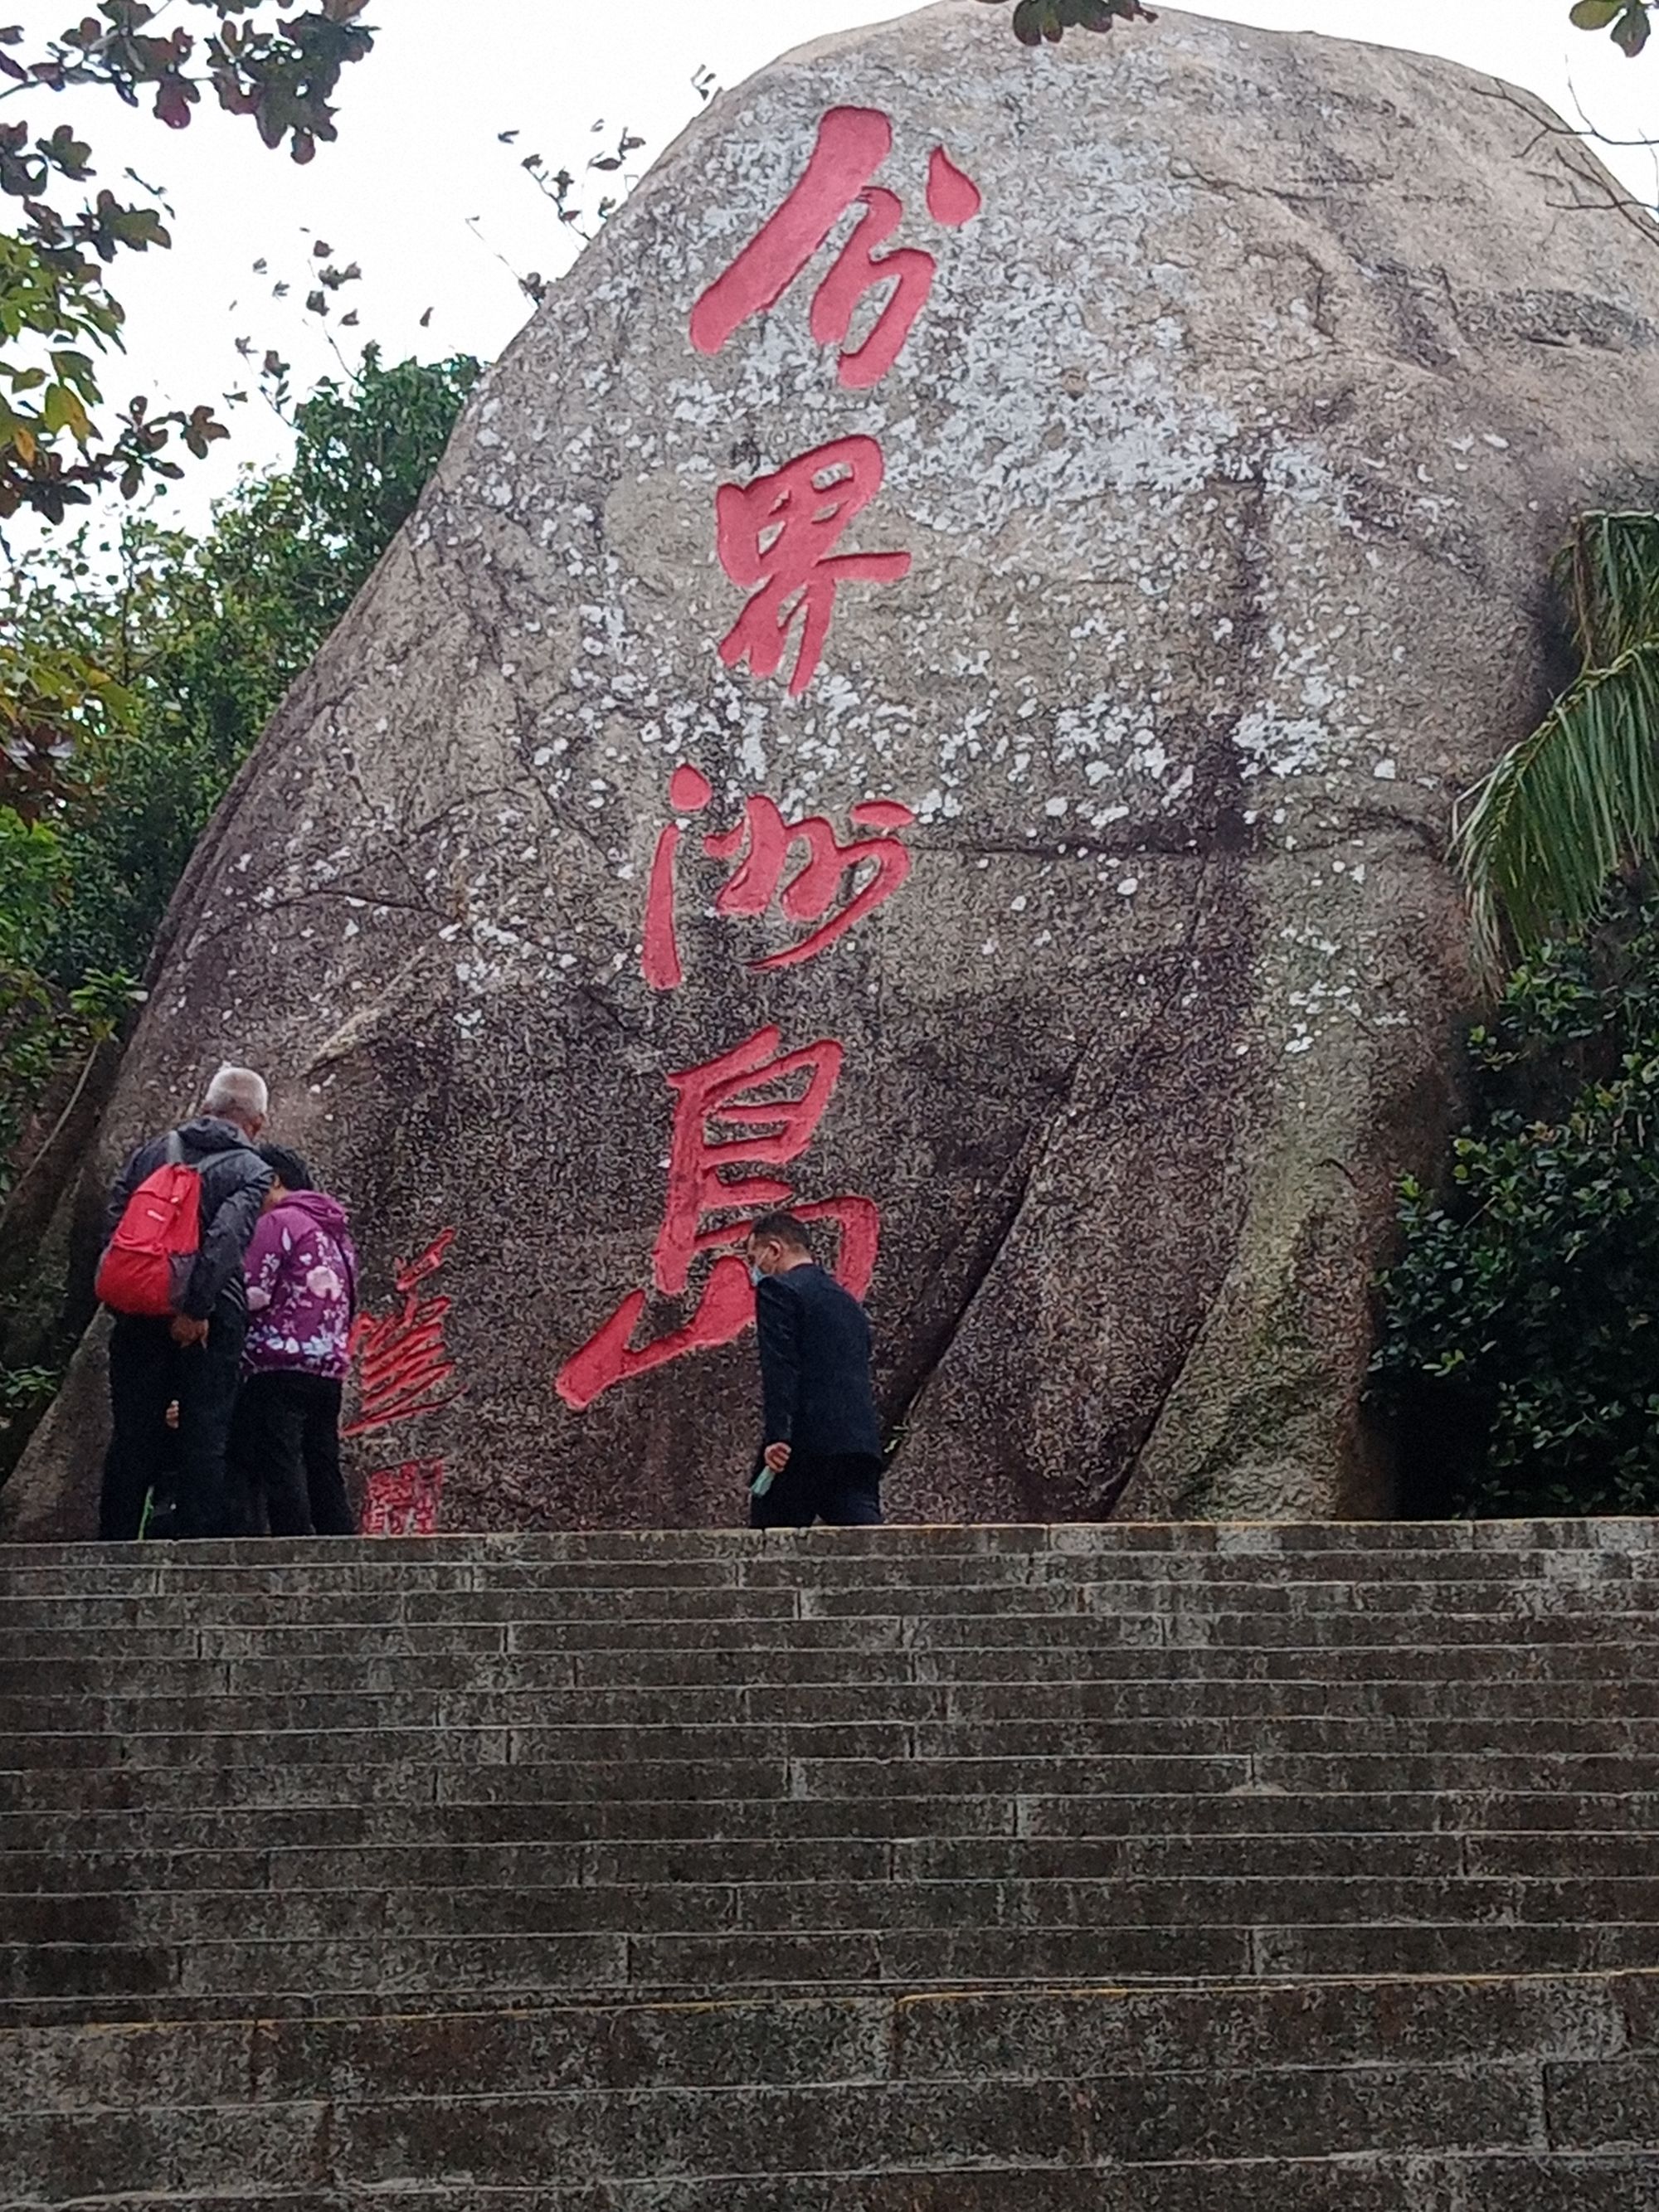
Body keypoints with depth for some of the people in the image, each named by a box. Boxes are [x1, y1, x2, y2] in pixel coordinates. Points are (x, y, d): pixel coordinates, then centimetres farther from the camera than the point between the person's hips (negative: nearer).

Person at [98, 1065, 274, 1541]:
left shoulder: (151, 1153, 12)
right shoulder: (251, 1172, -2)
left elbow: (113, 1225, 5)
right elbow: (225, 1238, -17)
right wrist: (196, 1310, -15)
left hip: (139, 1315, 4)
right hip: (211, 1322, -4)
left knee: (132, 1436, 9)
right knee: (205, 1439, 1)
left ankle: (114, 1548, 10)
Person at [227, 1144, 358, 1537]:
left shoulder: (277, 1222, -4)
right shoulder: (337, 1230, 22)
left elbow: (253, 1293, -12)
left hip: (279, 1364, -8)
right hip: (330, 1366, 8)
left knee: (279, 1469, -10)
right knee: (323, 1471, 9)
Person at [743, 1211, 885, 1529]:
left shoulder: (778, 1289, 0)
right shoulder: (847, 1301, 25)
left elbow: (779, 1368, -14)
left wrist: (777, 1436, -21)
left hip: (806, 1445, -7)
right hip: (862, 1445, 7)